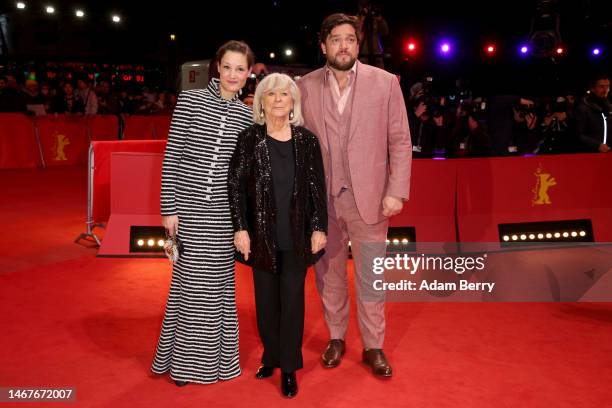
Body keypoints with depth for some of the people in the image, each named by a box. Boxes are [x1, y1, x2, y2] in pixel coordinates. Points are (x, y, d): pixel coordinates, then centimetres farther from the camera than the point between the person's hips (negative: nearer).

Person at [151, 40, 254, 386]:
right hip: (188, 205, -2)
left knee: (219, 282, 10)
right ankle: (186, 358, 25)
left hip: (222, 210, 3)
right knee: (192, 281, 6)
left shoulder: (247, 115, 5)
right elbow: (172, 156, -5)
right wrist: (168, 208, -8)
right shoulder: (191, 100, -4)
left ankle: (215, 356, 29)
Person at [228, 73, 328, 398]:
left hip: (297, 237, 0)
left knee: (292, 300, 5)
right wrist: (240, 228, -8)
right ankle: (271, 357, 29)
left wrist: (319, 228, -2)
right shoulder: (249, 139, -2)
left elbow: (318, 188, 2)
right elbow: (235, 185, -2)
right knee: (266, 299, 11)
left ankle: (289, 368, 16)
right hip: (262, 235, 1)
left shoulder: (306, 140, 0)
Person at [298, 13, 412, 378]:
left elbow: (400, 141, -1)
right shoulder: (305, 86, 2)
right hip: (322, 199, 2)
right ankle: (336, 338, 33)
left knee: (371, 278, 7)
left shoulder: (385, 82, -1)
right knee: (329, 275, 14)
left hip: (369, 198, -1)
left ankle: (373, 347, 24)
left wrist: (396, 191, -8)